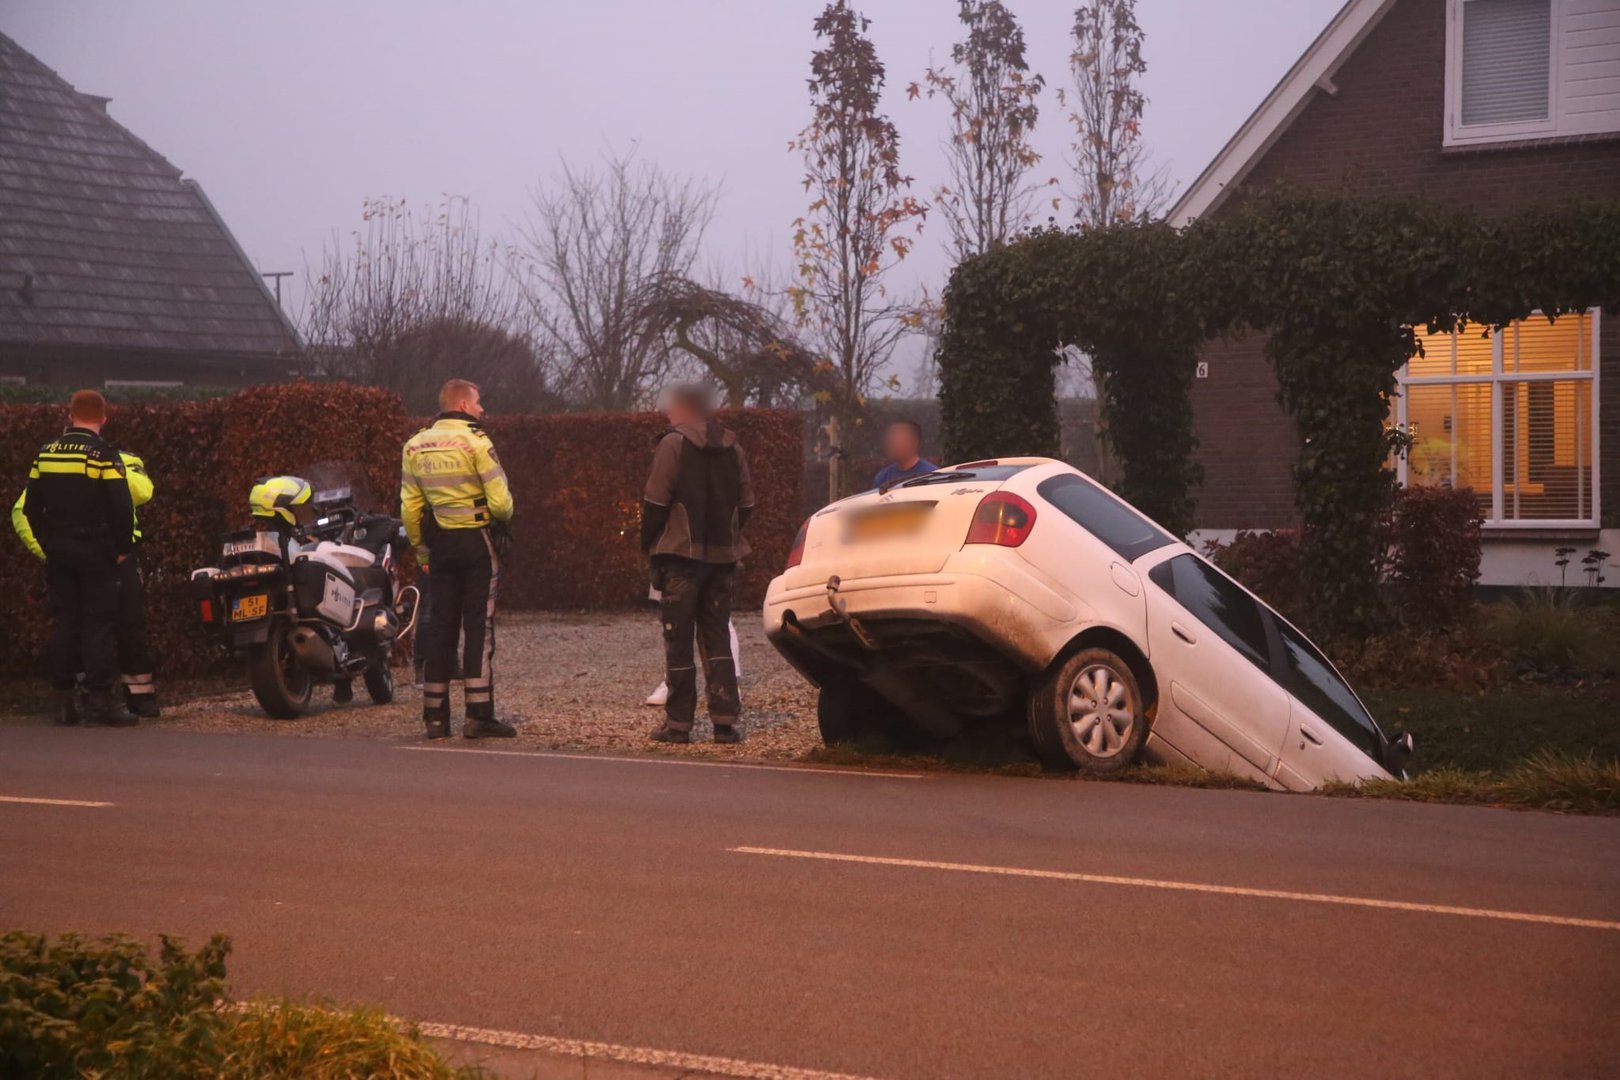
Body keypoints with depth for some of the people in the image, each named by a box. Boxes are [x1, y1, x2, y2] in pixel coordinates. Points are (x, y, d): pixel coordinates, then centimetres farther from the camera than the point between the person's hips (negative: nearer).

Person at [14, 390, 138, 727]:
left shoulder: (46, 453, 7)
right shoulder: (103, 454, -10)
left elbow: (30, 508, 11)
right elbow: (122, 506, -14)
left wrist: (48, 544, 17)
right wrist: (123, 548, -2)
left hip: (58, 551, 5)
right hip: (96, 552, -5)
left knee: (63, 623, 9)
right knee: (100, 623, -3)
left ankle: (64, 701, 9)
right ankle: (99, 699, -6)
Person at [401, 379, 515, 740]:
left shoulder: (415, 447, 7)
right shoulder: (475, 442, -11)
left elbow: (409, 508, 8)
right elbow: (500, 501, -15)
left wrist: (420, 548, 16)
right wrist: (503, 514, 7)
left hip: (439, 543, 5)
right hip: (477, 540, -5)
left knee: (441, 628, 9)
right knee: (479, 628, -2)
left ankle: (435, 716, 9)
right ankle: (478, 716, -5)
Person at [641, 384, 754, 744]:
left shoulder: (673, 444, -8)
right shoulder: (732, 448, 10)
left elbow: (655, 502, -11)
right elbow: (745, 503, 11)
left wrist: (649, 546, 0)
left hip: (681, 554, -5)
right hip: (722, 556, 5)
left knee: (678, 641, 0)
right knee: (717, 639, 9)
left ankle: (678, 722, 0)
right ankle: (726, 721, 2)